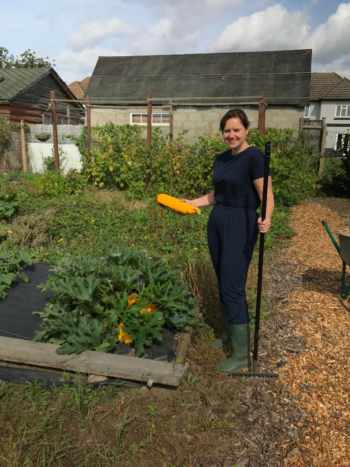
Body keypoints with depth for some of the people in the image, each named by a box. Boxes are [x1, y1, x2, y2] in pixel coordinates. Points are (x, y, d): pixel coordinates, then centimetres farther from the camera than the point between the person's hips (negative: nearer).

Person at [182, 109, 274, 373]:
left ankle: (242, 357, 5)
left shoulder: (254, 156, -12)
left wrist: (267, 219, -37)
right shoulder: (221, 159, 11)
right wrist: (192, 203, 13)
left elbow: (267, 195, -18)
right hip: (217, 223, 8)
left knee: (233, 288, -7)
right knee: (223, 284, 15)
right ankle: (227, 334, 34)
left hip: (240, 226, -8)